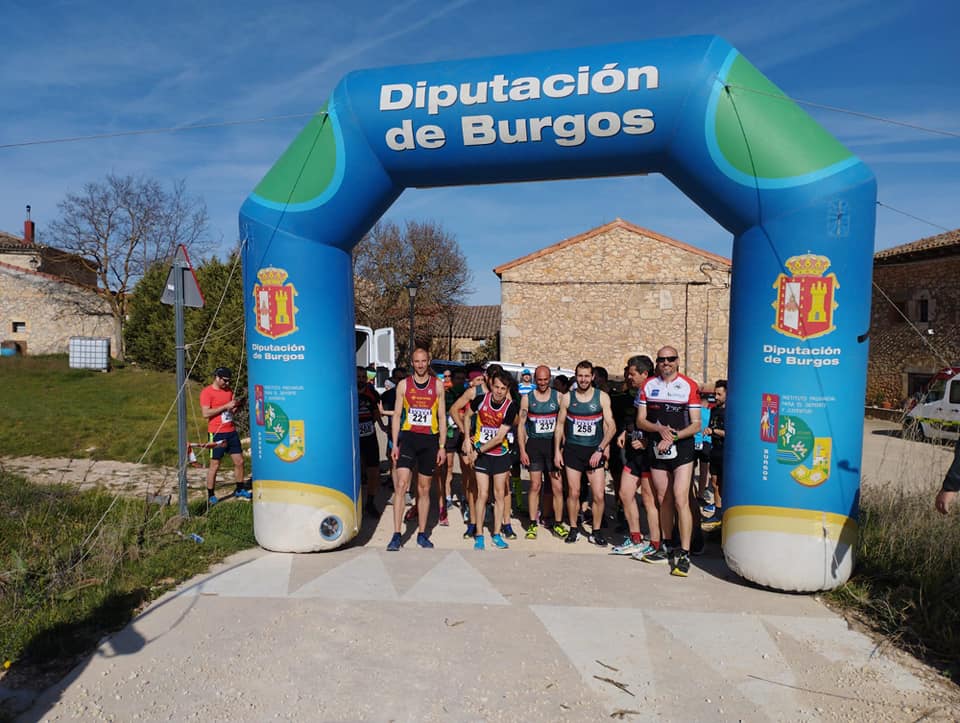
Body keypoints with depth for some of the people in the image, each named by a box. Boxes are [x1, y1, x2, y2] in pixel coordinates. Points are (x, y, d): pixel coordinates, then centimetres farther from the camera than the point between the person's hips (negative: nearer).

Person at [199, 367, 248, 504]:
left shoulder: (228, 390, 13)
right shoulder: (207, 392, -7)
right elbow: (205, 413, -18)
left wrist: (236, 406, 0)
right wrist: (225, 406, -19)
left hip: (231, 432, 7)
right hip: (217, 434, -7)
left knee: (239, 461, 8)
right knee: (215, 464, -2)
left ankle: (240, 490, 20)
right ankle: (210, 496, 7)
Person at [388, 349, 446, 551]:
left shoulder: (438, 385, 6)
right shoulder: (403, 384, 5)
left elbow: (442, 417, 7)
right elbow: (397, 415, 6)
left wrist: (442, 446, 2)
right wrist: (394, 444, -1)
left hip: (430, 440, 1)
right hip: (408, 437, -1)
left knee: (424, 489, 9)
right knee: (401, 485, -12)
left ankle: (422, 534, 20)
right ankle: (396, 535, -7)